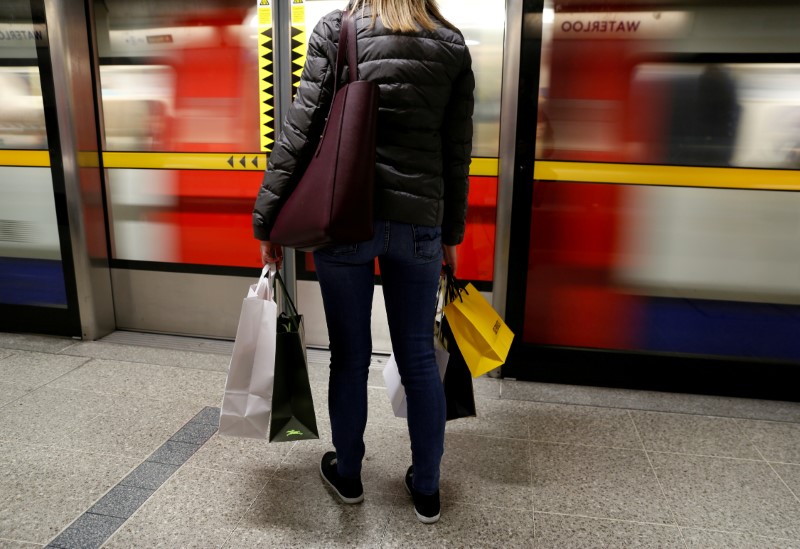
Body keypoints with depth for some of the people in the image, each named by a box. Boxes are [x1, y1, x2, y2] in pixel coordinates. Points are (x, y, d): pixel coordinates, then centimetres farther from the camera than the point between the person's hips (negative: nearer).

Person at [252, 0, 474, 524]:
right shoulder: (453, 44, 7)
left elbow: (300, 131, -5)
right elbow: (457, 152, 6)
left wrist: (268, 219, 1)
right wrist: (453, 233, 15)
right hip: (419, 223, 2)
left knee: (350, 356, 12)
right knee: (419, 358, 13)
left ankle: (347, 474, 34)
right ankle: (427, 490, 28)